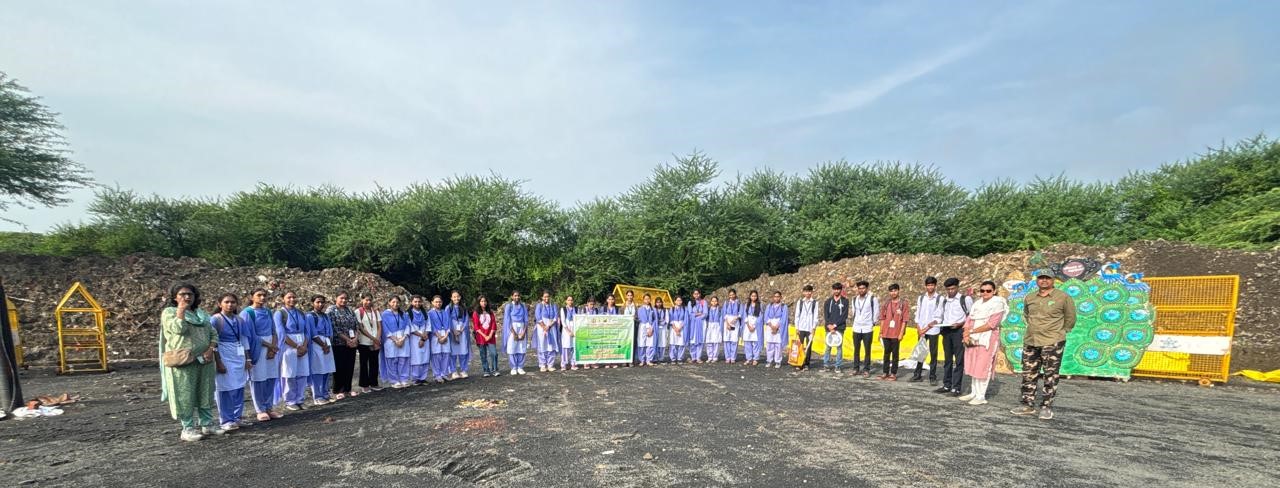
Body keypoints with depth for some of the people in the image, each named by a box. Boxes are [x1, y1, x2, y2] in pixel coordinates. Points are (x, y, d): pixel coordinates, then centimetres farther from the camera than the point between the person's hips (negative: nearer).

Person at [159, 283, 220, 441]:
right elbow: (178, 329, -19)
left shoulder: (202, 314, 15)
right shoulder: (169, 312, 0)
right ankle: (188, 428, 7)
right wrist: (181, 310, -13)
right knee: (185, 394, -1)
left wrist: (211, 349, -5)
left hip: (204, 361, 5)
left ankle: (207, 423, 18)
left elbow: (213, 333, 11)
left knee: (205, 393, 10)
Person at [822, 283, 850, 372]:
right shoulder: (828, 301, 11)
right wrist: (829, 325, -11)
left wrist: (835, 325, -10)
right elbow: (825, 314, 4)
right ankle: (826, 363, 11)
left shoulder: (845, 301, 4)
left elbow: (845, 315, -4)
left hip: (840, 328, -2)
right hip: (829, 328, 2)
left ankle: (837, 365, 5)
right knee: (828, 346, 3)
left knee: (839, 346, -1)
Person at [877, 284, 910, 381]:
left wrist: (901, 333, -10)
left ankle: (893, 374, 9)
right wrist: (881, 332, 8)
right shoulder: (887, 304, 9)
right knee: (886, 353, 9)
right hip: (886, 333, 4)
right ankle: (886, 373, 16)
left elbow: (904, 320, -5)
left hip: (896, 334, -4)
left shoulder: (903, 304, -2)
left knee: (895, 354, 3)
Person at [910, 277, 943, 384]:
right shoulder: (921, 298, 9)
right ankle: (918, 375, 14)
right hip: (921, 330, 3)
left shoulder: (940, 298, -3)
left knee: (933, 354, 2)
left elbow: (938, 317, -6)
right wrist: (919, 329, -2)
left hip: (933, 330, -3)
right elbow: (917, 314, 8)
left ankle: (933, 377, 10)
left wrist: (927, 328, -11)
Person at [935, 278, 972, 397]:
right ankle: (947, 385, 18)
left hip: (959, 331, -5)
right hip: (946, 331, 6)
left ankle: (956, 388, 1)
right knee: (947, 359, 11)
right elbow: (939, 316, 18)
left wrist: (960, 323, -16)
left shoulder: (966, 299, -2)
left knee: (959, 360, -3)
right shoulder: (944, 300, 13)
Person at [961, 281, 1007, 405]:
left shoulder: (997, 304, -6)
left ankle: (981, 397, 1)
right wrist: (966, 334, -8)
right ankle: (973, 393, 16)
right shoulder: (977, 303, 14)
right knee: (973, 367, 9)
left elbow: (991, 324, -16)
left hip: (987, 340, -6)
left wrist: (972, 331, -13)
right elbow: (969, 320, 10)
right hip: (973, 339, 6)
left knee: (982, 368, -5)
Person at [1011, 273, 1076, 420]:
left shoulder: (1063, 297, -5)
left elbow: (1070, 318, 4)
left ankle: (1046, 407, 9)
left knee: (1050, 376, 0)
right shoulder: (1029, 298, 8)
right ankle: (1028, 405, 17)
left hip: (1052, 343, -5)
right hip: (1030, 342, 5)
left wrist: (1059, 332, 9)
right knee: (1029, 374, 9)